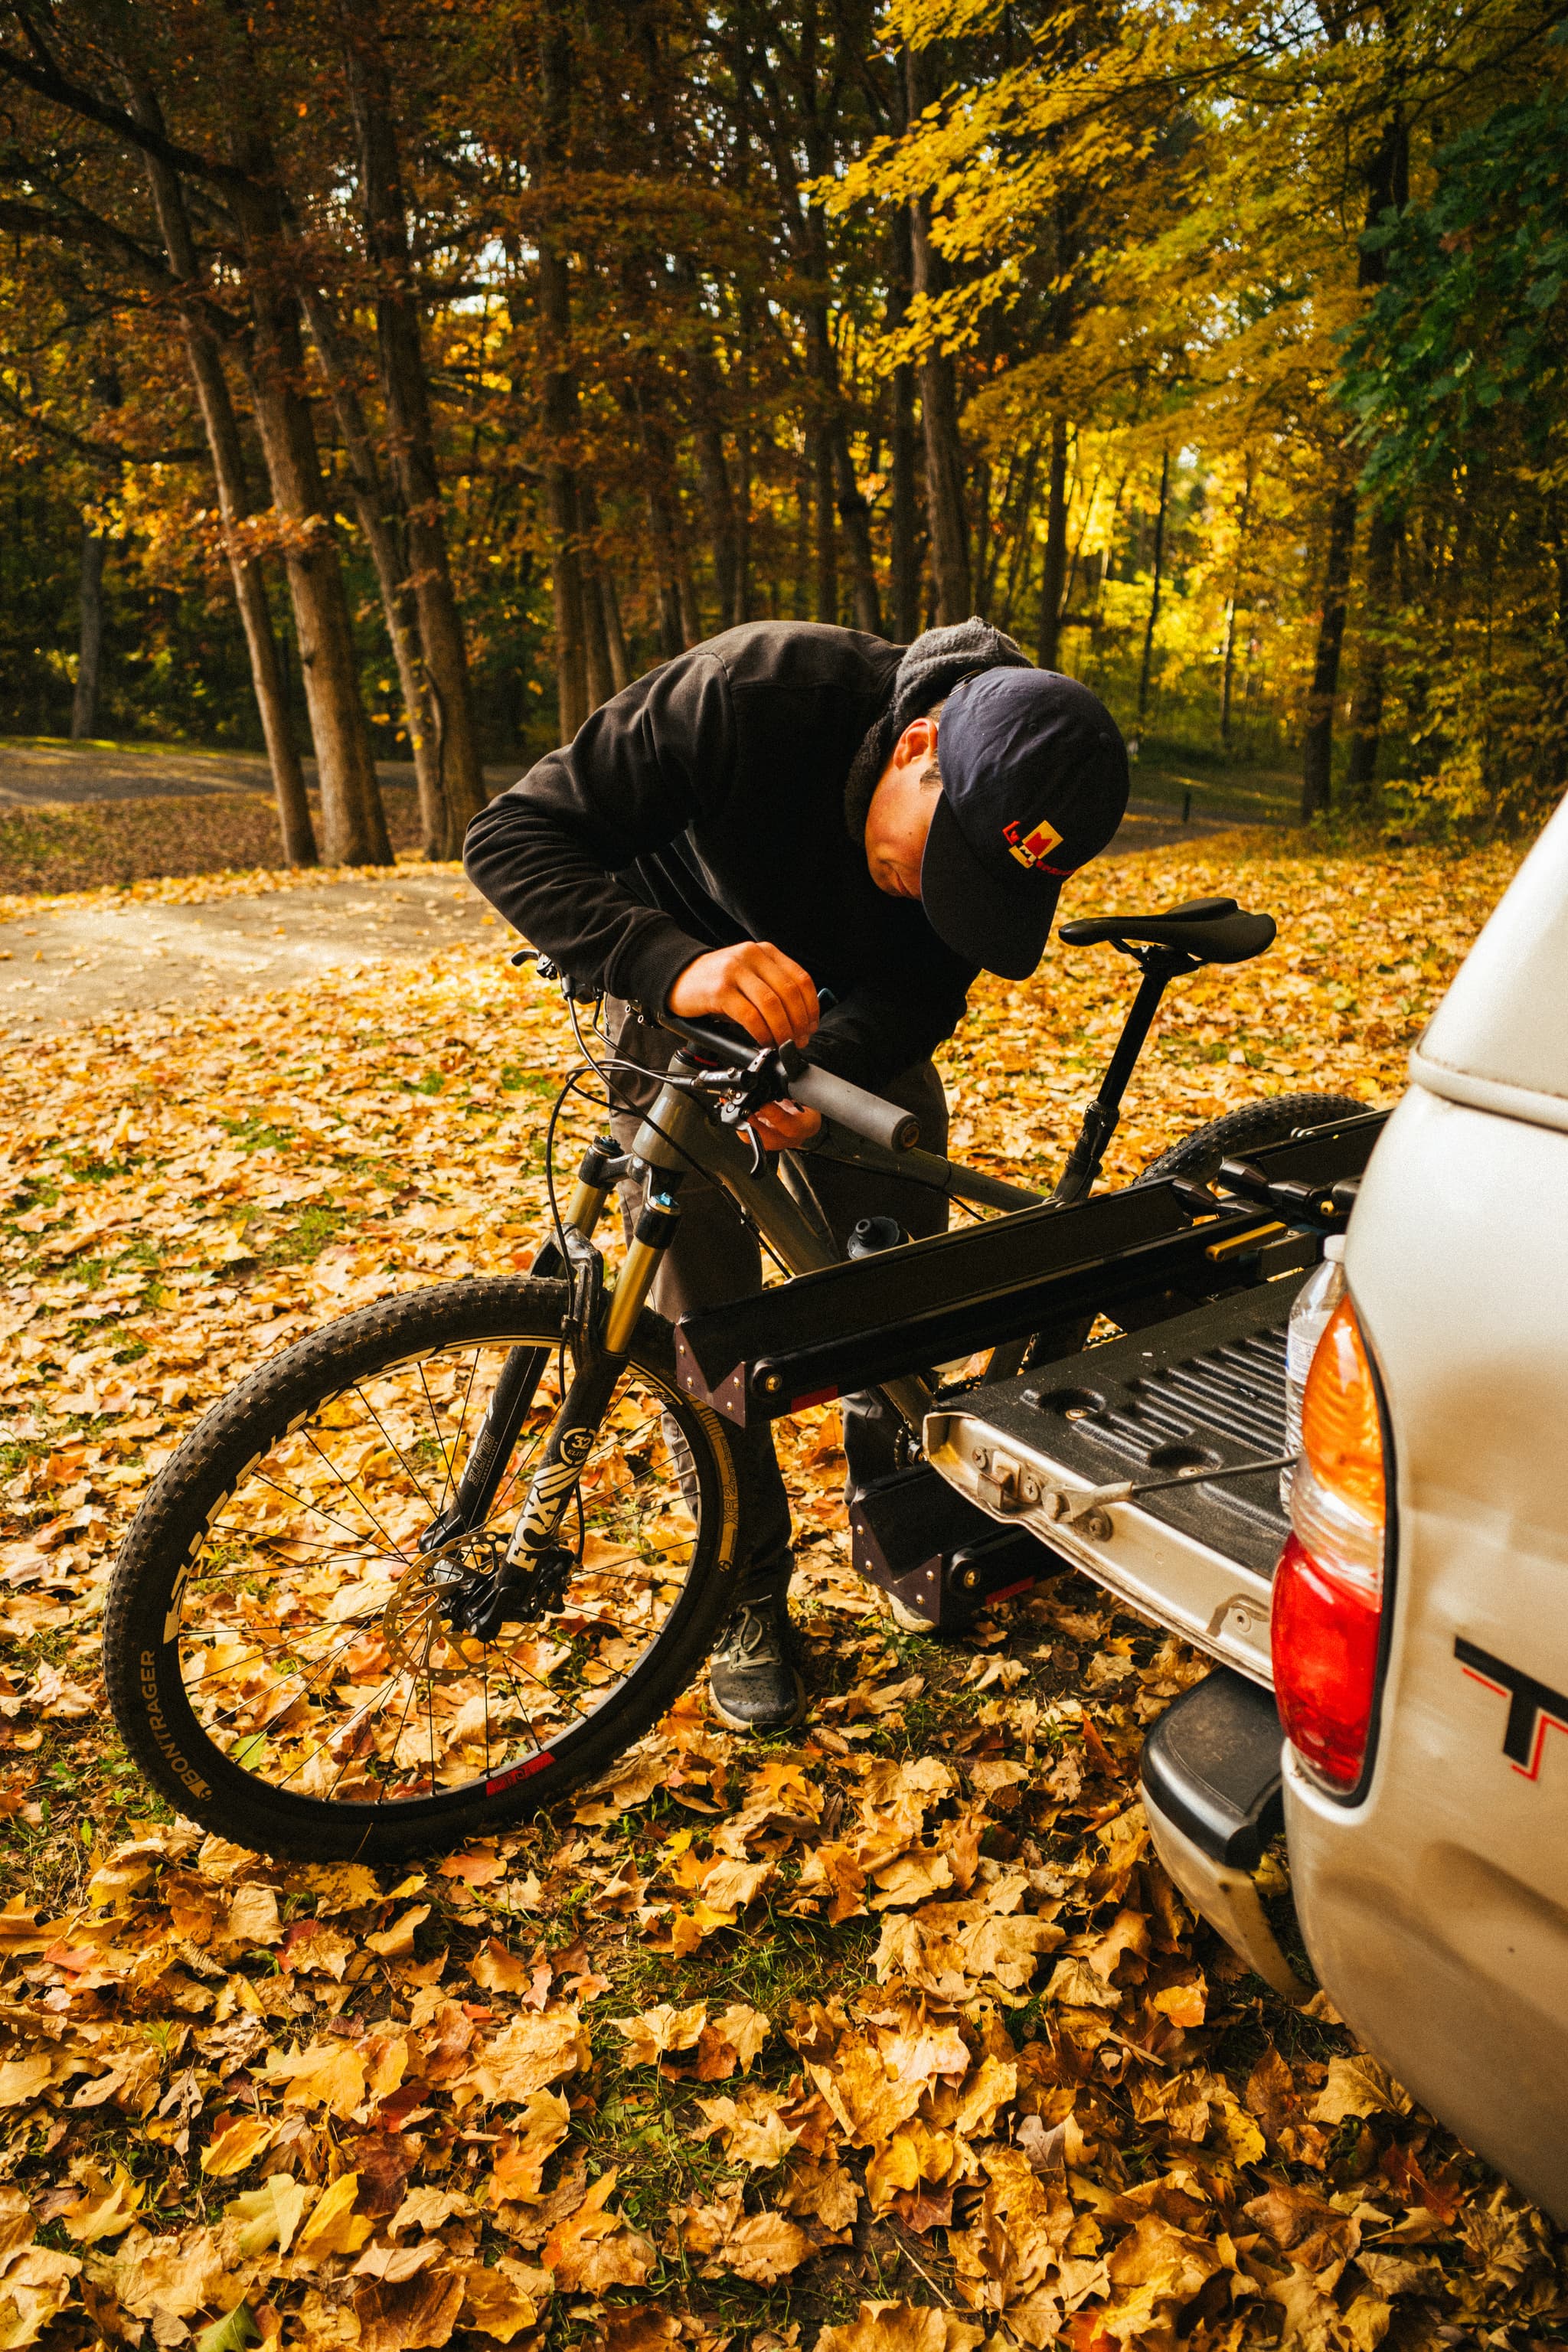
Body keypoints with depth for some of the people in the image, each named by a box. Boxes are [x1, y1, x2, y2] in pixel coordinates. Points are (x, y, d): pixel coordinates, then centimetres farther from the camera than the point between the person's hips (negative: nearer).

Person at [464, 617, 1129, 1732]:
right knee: (707, 1315, -4)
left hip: (852, 1017, 3)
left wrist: (828, 1072, -38)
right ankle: (749, 1600, 15)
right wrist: (678, 966, -54)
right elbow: (515, 835, -36)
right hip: (684, 1000, -2)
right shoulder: (754, 691, -38)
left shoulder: (1009, 817, -26)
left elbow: (927, 989, -16)